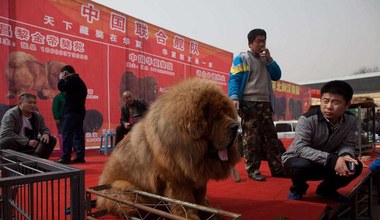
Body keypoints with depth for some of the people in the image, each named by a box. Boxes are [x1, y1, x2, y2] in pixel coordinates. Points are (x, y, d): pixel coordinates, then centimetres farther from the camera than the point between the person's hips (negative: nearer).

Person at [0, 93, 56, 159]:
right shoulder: (11, 114, -13)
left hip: (31, 145, 5)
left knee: (51, 140, -11)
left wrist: (46, 134, -14)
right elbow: (6, 133, -22)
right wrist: (27, 141, -28)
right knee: (8, 141, -37)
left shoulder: (38, 116, 4)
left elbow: (44, 129, 12)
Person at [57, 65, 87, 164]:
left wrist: (61, 79, 4)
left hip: (72, 111, -10)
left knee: (66, 133, -7)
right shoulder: (79, 81, 22)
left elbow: (62, 88, -12)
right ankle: (80, 156, 9)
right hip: (80, 110, 10)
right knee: (78, 133, 8)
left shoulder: (72, 78, -8)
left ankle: (66, 157, -6)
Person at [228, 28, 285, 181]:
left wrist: (269, 59, 5)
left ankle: (277, 168, 15)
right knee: (251, 139, -4)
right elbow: (234, 79, -8)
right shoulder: (241, 58, 1)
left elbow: (277, 76, 16)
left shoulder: (265, 59, 21)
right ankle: (252, 170, 4)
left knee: (271, 138, 7)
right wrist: (234, 97, -23)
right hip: (249, 104, -6)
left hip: (265, 104, 7)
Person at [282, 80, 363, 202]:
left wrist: (346, 155, -32)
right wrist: (332, 159, -42)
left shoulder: (351, 120, -10)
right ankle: (297, 190, 0)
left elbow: (348, 144, -6)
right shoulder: (307, 119, -27)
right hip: (297, 159, -4)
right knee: (302, 165, -38)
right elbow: (300, 148, -33)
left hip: (326, 163, 5)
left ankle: (327, 189, 14)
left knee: (355, 166, -17)